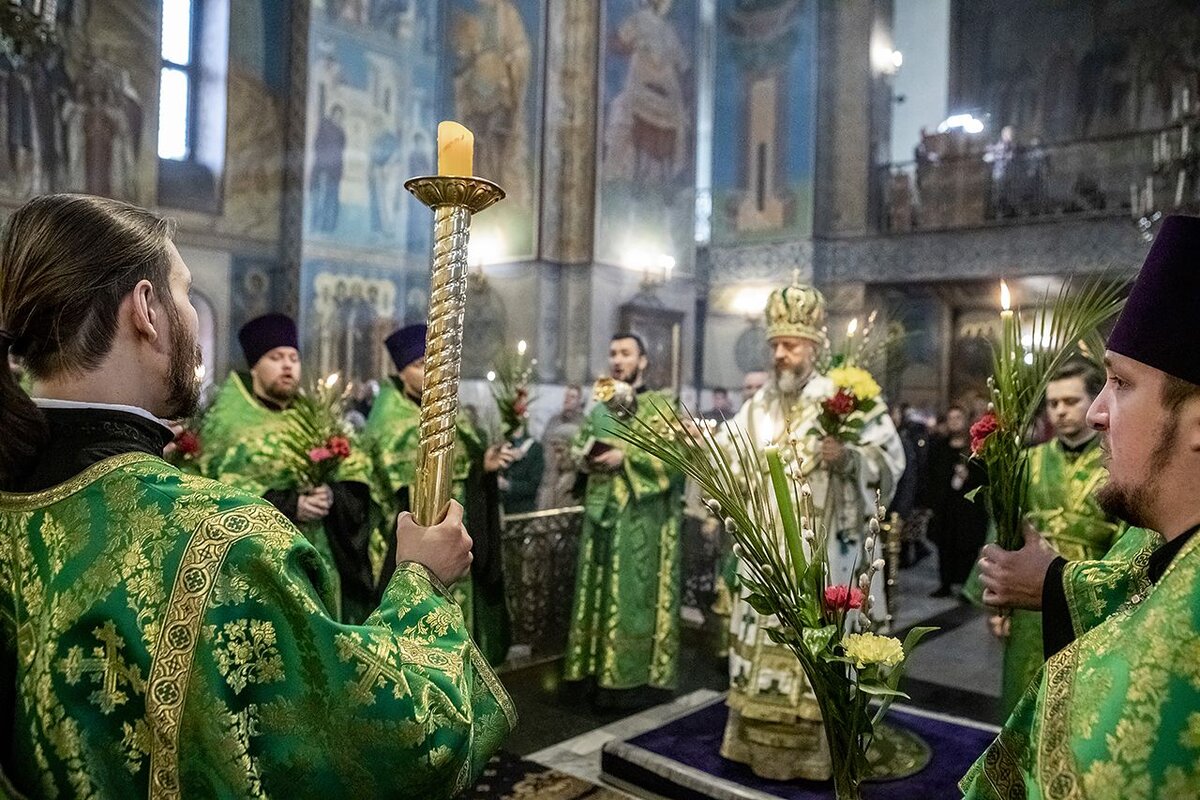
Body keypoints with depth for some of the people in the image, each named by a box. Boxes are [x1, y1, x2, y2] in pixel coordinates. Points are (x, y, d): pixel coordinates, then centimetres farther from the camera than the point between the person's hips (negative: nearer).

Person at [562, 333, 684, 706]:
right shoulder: (600, 408, 16)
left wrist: (625, 457, -18)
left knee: (637, 592, -4)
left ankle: (640, 675, 6)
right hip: (603, 512, 6)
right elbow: (580, 445, 22)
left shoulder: (661, 406, -2)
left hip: (642, 518, -5)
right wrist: (585, 456, -1)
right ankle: (607, 672, 16)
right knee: (603, 592, 7)